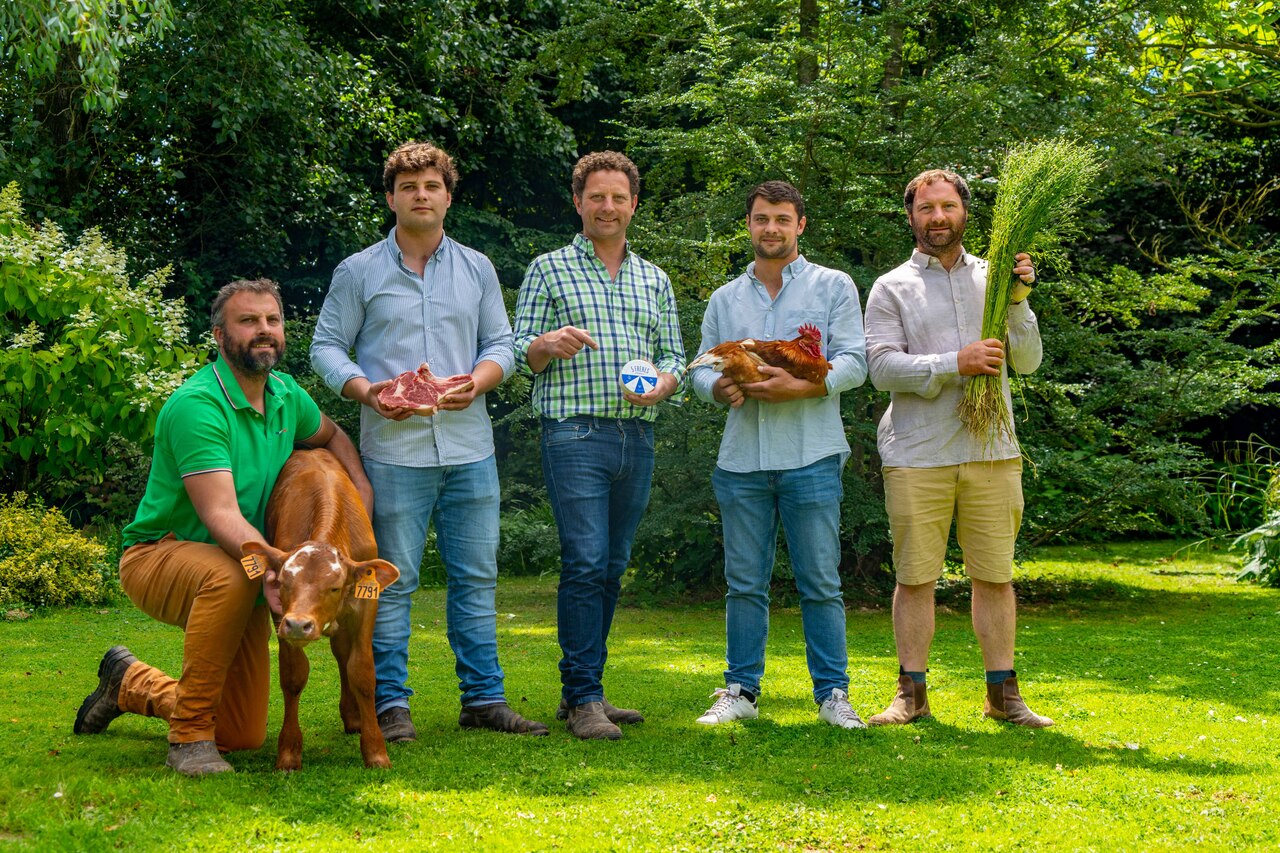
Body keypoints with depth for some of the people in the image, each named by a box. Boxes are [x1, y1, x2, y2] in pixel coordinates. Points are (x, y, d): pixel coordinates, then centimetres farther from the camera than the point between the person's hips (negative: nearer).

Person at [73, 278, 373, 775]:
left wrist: (361, 485, 3)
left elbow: (330, 436, 23)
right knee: (229, 576, -43)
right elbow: (220, 515, -34)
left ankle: (130, 684, 33)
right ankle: (189, 735, -27)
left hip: (239, 569, 7)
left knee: (245, 736, 5)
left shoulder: (287, 395, 0)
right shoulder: (196, 405, -24)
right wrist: (270, 565, -52)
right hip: (158, 557, -7)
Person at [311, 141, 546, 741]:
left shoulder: (477, 269, 13)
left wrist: (476, 382, -8)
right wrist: (366, 391, -14)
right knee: (392, 581, -1)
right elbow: (326, 347, 4)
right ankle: (390, 703, 6)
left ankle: (484, 697, 14)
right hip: (393, 450, -3)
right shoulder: (359, 272, 5)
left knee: (476, 576, 7)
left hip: (469, 448, 3)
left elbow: (501, 344, 14)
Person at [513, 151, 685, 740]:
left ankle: (583, 690, 16)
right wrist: (548, 345, -19)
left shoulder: (655, 280, 18)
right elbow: (519, 353, 3)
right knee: (585, 563, -12)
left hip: (638, 437, 5)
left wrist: (661, 385, -6)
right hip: (577, 433, -5)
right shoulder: (549, 269, 6)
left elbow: (674, 358, 16)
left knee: (612, 568, 8)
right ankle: (583, 698, -8)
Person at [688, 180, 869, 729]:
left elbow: (853, 362, -3)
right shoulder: (725, 299, 18)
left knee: (820, 582, -2)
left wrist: (801, 386, -18)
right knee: (744, 583, 6)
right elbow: (700, 368, 13)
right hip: (741, 458, 3)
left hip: (810, 457, -3)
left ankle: (833, 693, 4)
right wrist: (720, 388, -10)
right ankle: (740, 691, 13)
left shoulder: (833, 287, 7)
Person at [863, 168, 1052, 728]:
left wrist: (1018, 302, -7)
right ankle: (911, 693, 11)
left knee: (995, 575, 4)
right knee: (915, 576, 2)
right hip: (917, 455, -2)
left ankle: (1003, 693, 11)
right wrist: (955, 363, -17)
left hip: (991, 451, 2)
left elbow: (1027, 362, 7)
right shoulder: (892, 288, 6)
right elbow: (882, 367, -7)